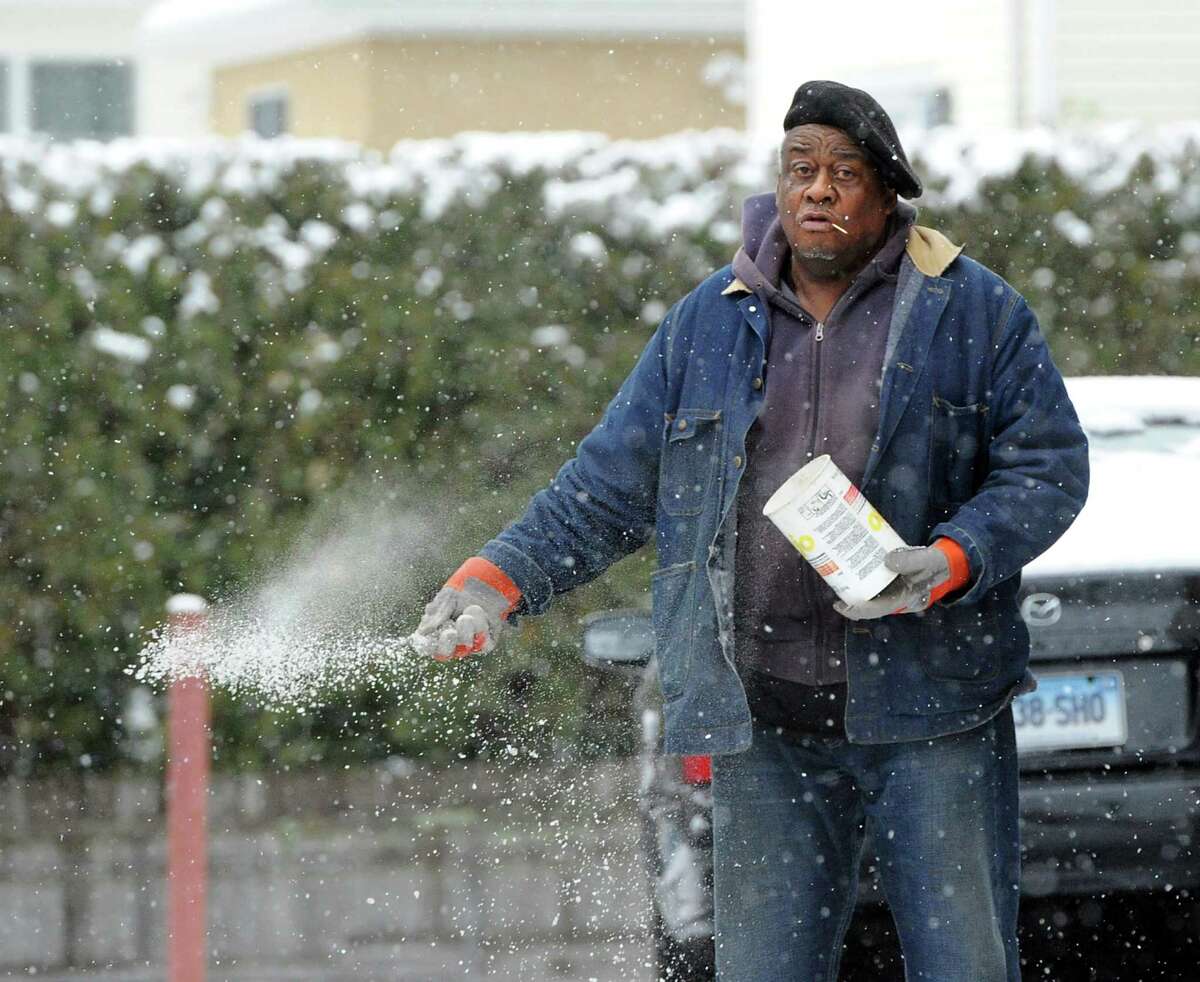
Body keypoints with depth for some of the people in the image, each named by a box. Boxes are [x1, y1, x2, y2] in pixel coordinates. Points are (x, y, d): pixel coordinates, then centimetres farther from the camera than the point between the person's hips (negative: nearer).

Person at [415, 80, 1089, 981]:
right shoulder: (708, 323, 10)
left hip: (931, 707, -2)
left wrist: (951, 562, -15)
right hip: (764, 724, 2)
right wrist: (502, 576, 3)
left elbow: (1050, 467, 1)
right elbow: (610, 484, 15)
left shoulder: (976, 313, 2)